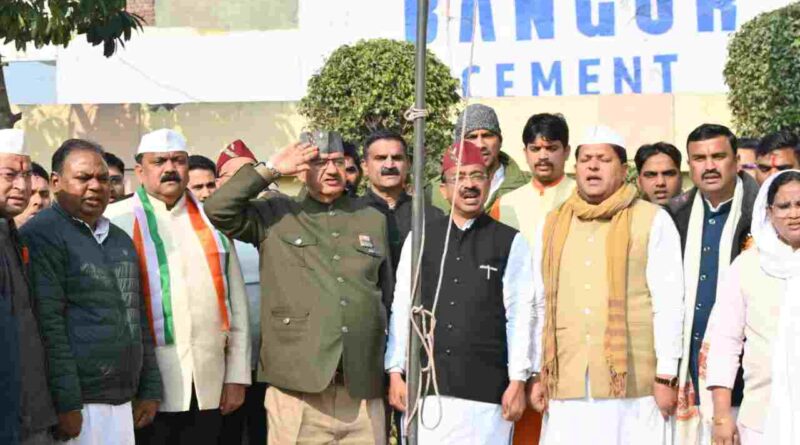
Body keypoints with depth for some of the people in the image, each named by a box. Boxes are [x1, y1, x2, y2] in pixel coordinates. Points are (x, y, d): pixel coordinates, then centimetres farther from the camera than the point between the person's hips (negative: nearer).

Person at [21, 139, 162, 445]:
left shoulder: (121, 239, 17)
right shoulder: (41, 236, -7)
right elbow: (48, 324, -13)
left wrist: (150, 390, 14)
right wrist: (66, 404, -18)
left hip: (123, 402, 7)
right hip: (78, 406, -7)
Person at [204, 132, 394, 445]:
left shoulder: (373, 220, 16)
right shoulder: (276, 216, 7)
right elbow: (218, 209, -8)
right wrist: (270, 170, -4)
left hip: (363, 387, 3)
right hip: (298, 386, -3)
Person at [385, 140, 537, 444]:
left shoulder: (511, 242, 4)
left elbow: (521, 315, 1)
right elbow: (401, 308, 9)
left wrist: (518, 381, -3)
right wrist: (395, 373, 5)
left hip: (487, 389, -2)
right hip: (424, 386, 2)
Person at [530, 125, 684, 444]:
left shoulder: (652, 221, 2)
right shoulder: (553, 224, 14)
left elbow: (668, 304, -2)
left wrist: (666, 376, -5)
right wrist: (537, 374, 12)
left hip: (631, 383, -3)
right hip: (566, 383, 3)